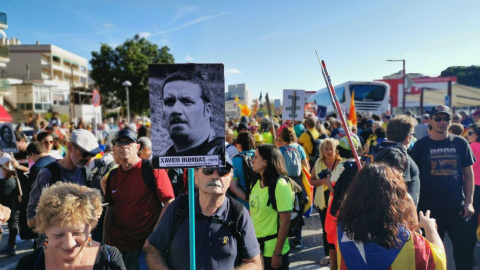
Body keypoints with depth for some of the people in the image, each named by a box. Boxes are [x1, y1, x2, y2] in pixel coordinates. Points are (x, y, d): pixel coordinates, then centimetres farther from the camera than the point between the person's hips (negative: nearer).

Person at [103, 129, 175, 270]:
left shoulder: (152, 168, -10)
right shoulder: (112, 176, 7)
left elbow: (169, 203, -13)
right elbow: (110, 210, 14)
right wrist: (105, 242, 11)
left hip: (146, 245, -5)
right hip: (116, 245, 5)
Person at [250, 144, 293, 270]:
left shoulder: (279, 185, -16)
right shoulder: (257, 183, 3)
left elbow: (285, 221, -17)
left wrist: (278, 253, -16)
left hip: (272, 250, -6)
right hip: (255, 247, 6)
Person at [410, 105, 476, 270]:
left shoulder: (460, 143, 2)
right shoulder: (421, 145, -2)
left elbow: (469, 174, 6)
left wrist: (469, 202, -1)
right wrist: (415, 205, -5)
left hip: (457, 207, 2)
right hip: (429, 208, -1)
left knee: (465, 249, 11)